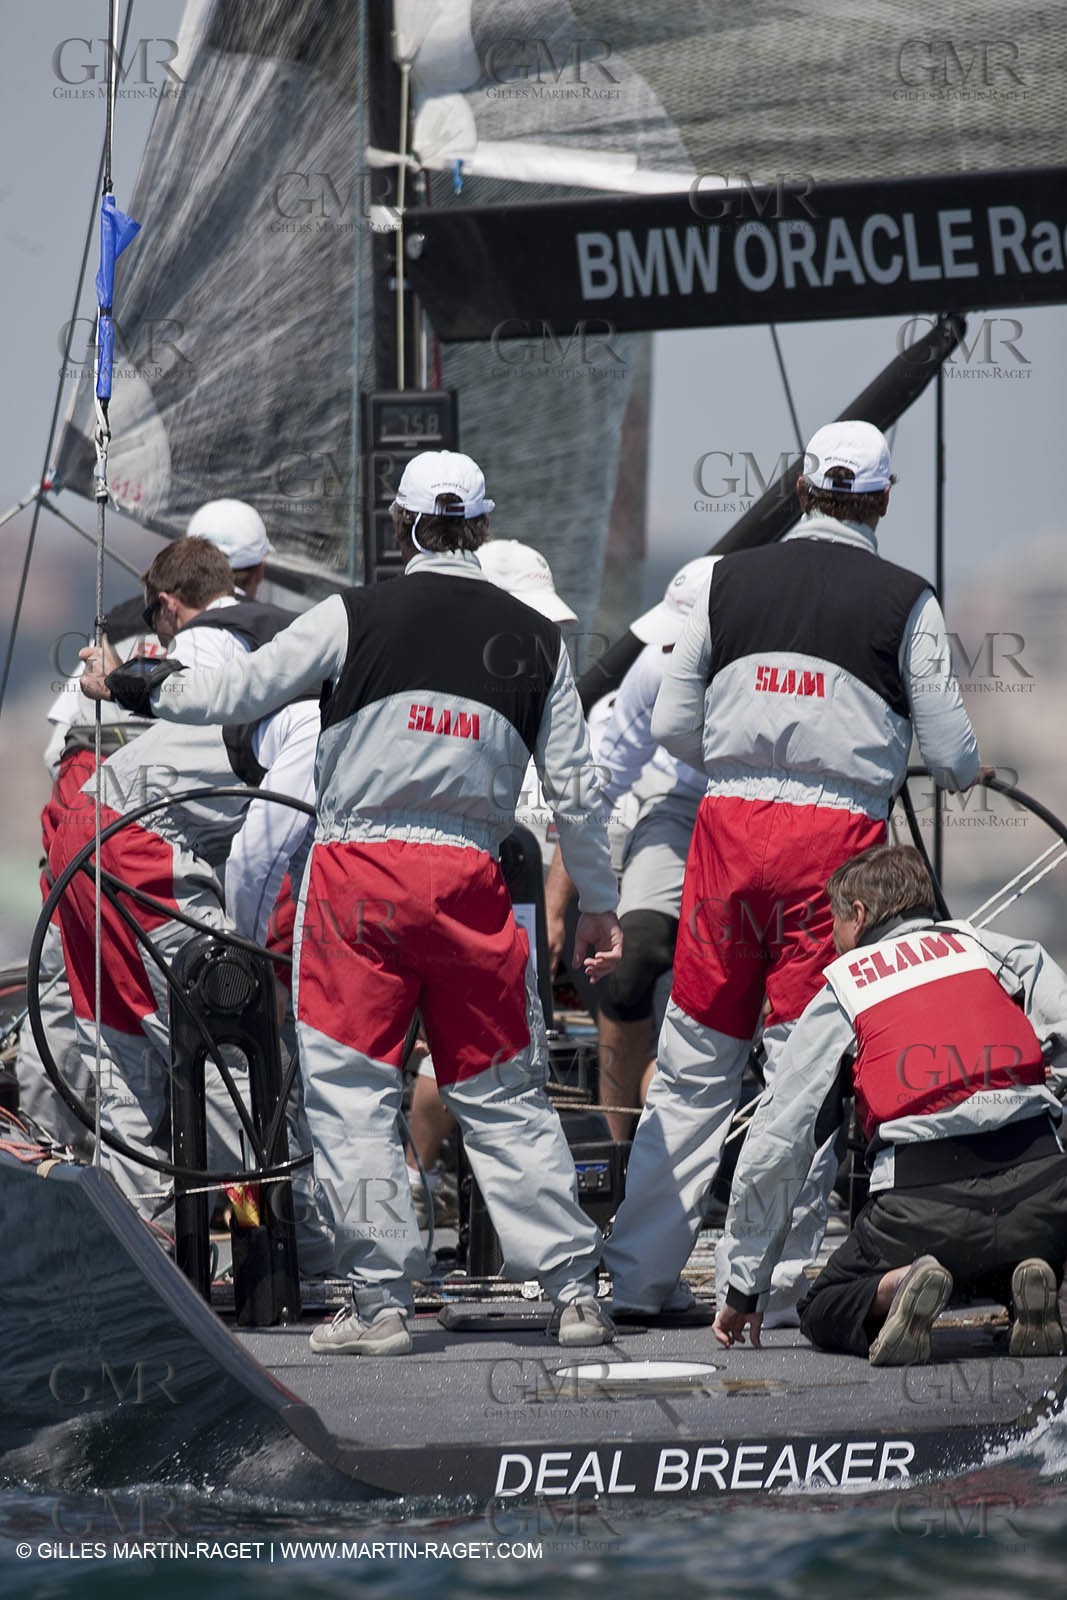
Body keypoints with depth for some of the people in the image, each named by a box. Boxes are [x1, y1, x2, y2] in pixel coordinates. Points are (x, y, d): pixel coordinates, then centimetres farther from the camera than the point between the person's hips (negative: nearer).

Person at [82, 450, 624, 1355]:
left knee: (352, 1093, 2)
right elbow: (575, 788, 10)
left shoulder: (357, 617, -1)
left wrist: (132, 688, 17)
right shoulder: (535, 638, 8)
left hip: (358, 871, -3)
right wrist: (600, 906, 20)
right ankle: (575, 1291, 5)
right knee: (504, 1097, 10)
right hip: (470, 878, 3)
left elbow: (239, 692, 0)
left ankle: (380, 1300, -3)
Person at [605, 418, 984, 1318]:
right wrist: (964, 767, 22)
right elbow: (952, 754, -1)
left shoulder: (731, 580, 7)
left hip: (730, 825, 3)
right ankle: (781, 1273, 0)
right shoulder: (906, 601, -1)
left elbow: (673, 727, 9)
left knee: (692, 1066, 9)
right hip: (838, 839, -3)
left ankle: (639, 1272, 10)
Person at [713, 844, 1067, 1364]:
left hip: (924, 1201, -2)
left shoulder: (840, 995, 15)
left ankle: (896, 1286, -13)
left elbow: (773, 1148, 15)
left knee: (825, 1312, 21)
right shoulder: (995, 950, 20)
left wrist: (745, 1289, 22)